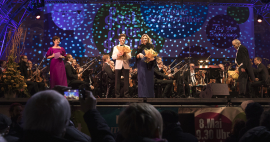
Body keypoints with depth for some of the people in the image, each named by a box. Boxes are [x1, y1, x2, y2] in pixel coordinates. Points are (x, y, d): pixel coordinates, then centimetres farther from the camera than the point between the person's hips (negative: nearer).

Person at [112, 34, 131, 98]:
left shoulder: (128, 47, 14)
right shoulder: (115, 47, 13)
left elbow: (130, 57, 2)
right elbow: (113, 57, 3)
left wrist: (125, 54, -17)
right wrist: (118, 55, -17)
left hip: (125, 66, 0)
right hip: (118, 65, 0)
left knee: (126, 81, -3)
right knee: (117, 81, -2)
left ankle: (126, 95, 1)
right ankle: (117, 95, 3)